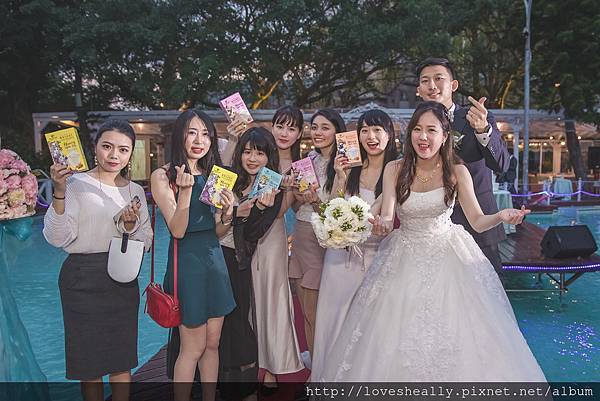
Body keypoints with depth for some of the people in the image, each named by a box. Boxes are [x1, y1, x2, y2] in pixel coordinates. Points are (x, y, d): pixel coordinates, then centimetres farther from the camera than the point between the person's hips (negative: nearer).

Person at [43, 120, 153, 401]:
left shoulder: (135, 191, 10)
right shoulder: (76, 184, -5)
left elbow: (146, 242, 11)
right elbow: (58, 238, -13)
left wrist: (130, 225, -9)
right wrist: (59, 193, -23)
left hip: (123, 279, 4)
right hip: (84, 278, -4)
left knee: (123, 360, 11)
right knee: (89, 360, 7)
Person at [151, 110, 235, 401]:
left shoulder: (212, 173, 12)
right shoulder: (163, 176, -7)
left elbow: (219, 230, 12)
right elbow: (177, 230, -15)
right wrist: (185, 189, -26)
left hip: (215, 257, 6)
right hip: (187, 260, -6)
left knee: (212, 343, 13)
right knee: (192, 348, 2)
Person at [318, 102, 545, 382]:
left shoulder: (457, 172, -7)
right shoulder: (394, 169, -6)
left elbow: (478, 221, -11)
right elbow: (387, 217, -12)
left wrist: (501, 216, -32)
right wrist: (380, 225, -35)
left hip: (448, 257, 0)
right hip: (404, 260, 1)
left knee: (452, 340, 1)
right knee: (398, 334, 4)